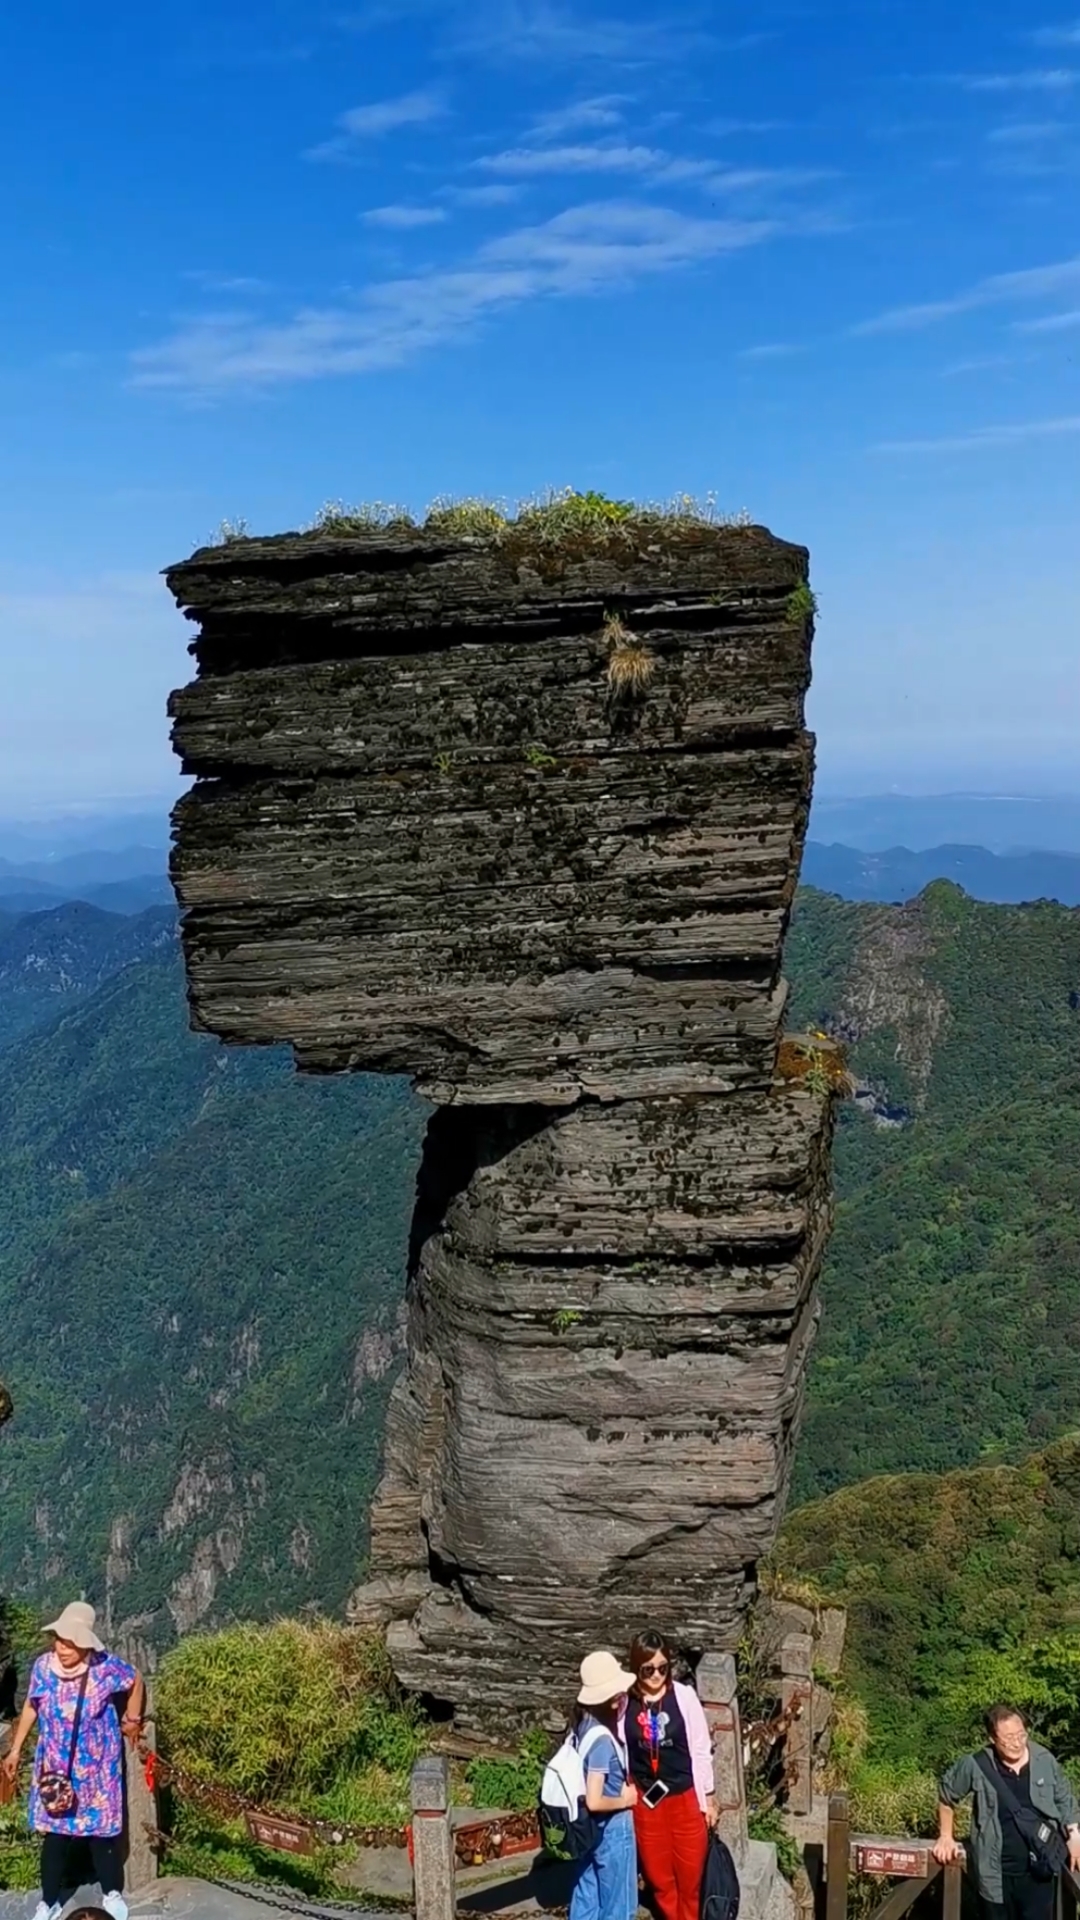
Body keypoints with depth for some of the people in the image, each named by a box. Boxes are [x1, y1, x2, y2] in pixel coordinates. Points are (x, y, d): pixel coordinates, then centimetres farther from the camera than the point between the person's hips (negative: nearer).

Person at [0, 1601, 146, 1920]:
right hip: (54, 1767, 2)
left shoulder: (106, 1667, -20)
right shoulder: (43, 1667, -14)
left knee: (103, 1828, 9)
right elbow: (31, 1708, 4)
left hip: (97, 1767, -2)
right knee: (54, 1831, 8)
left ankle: (112, 1893, 29)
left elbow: (136, 1682, 0)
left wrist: (133, 1721, 9)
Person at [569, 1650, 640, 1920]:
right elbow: (594, 1801, -29)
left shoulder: (584, 1725, 0)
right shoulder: (602, 1739, -27)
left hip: (590, 1829, 8)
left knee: (587, 1898, 17)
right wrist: (625, 1800, -13)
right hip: (612, 1829, -8)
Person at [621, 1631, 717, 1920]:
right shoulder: (625, 1701, -9)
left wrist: (709, 1798, 1)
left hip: (686, 1798, -1)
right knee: (659, 1878, 13)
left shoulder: (684, 1696, -11)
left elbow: (702, 1750, -3)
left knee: (689, 1878, 9)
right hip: (646, 1801, 1)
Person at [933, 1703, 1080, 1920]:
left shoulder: (1044, 1760, -7)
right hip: (996, 1872, -1)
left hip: (1039, 1870, 1)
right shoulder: (976, 1766, -13)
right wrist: (946, 1837, 6)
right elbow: (947, 1796, 5)